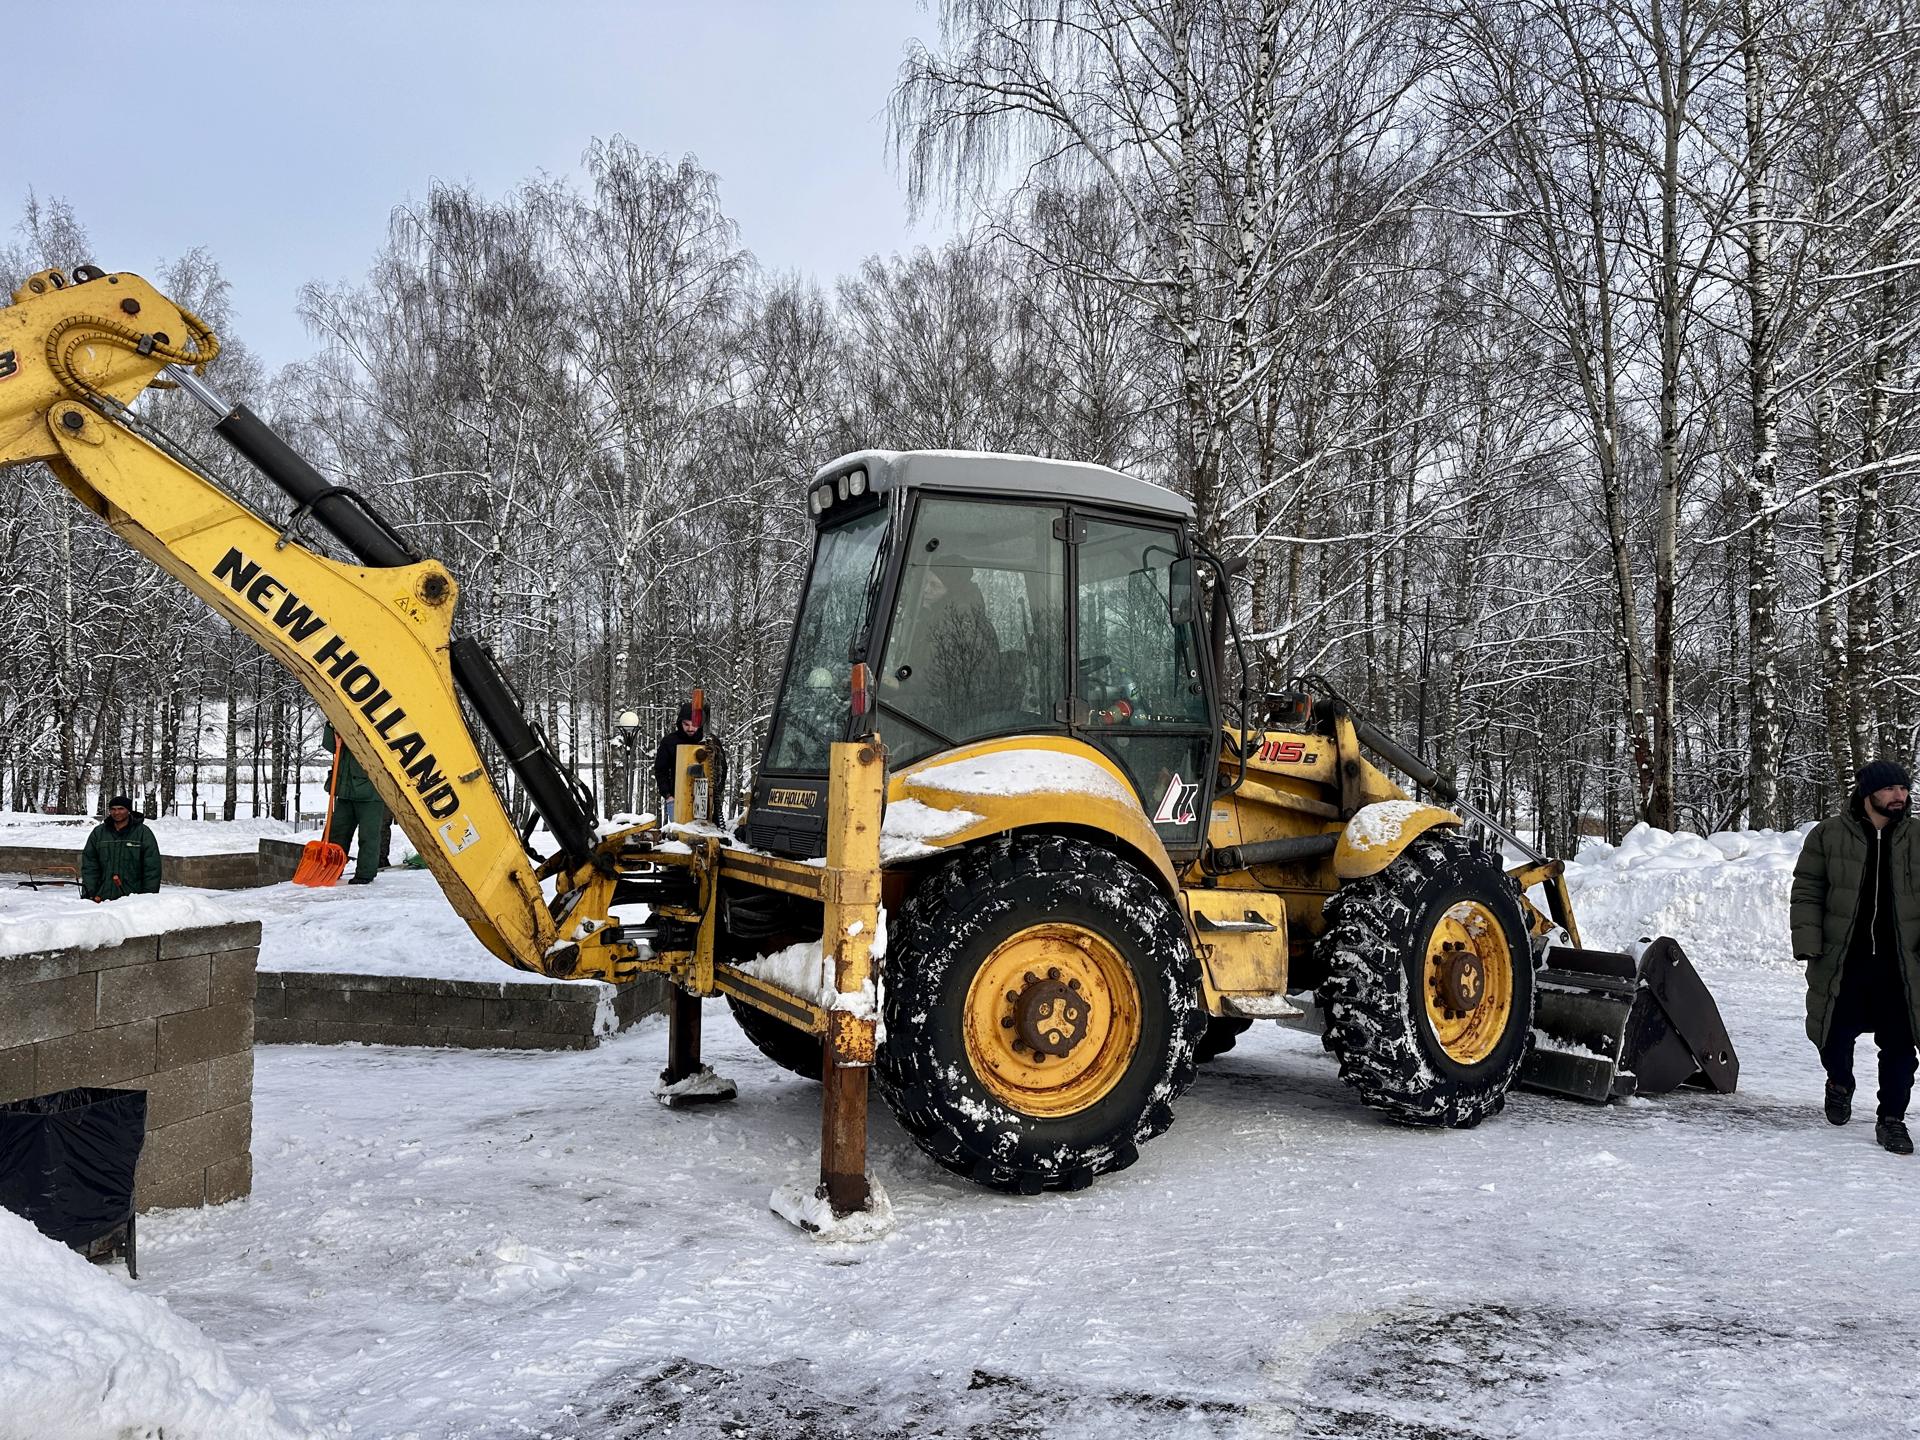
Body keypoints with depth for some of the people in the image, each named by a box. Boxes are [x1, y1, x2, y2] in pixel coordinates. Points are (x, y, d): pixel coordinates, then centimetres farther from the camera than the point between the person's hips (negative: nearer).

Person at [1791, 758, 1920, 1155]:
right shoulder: (1828, 835, -1)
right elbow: (1806, 891, 0)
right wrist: (1809, 942, -8)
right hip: (1841, 963, -2)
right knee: (1837, 1034, 8)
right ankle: (1840, 1084, 39)